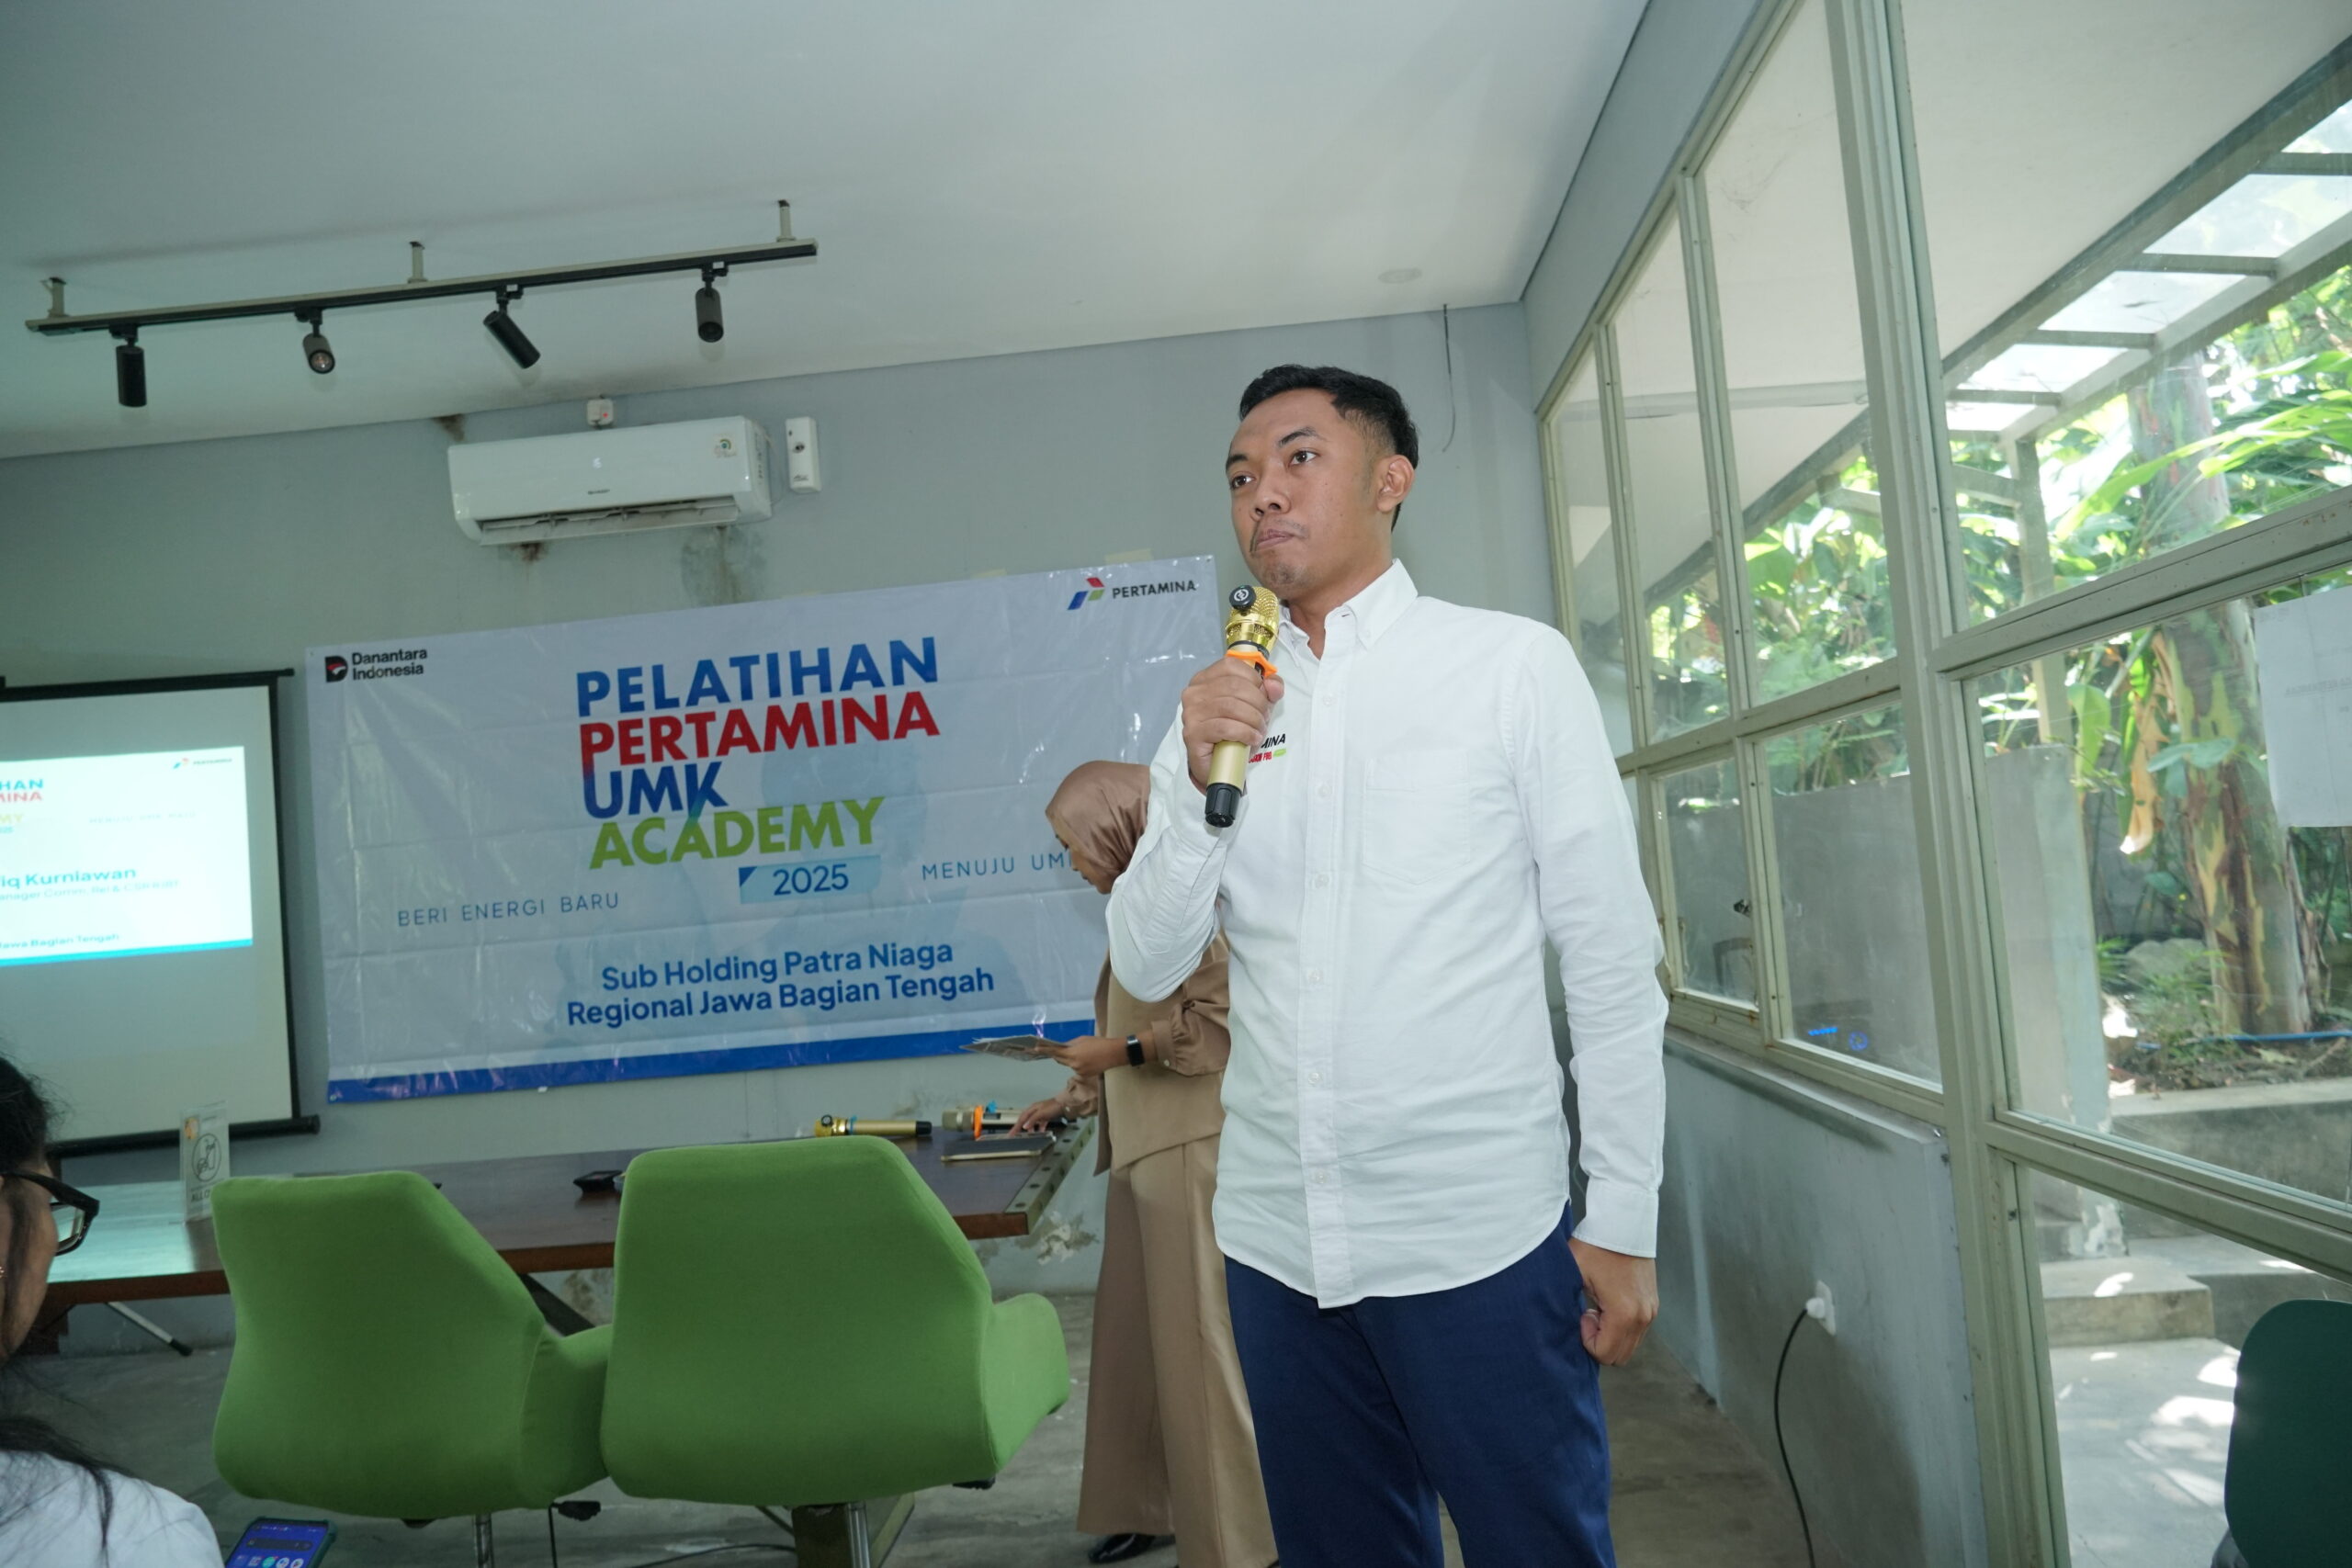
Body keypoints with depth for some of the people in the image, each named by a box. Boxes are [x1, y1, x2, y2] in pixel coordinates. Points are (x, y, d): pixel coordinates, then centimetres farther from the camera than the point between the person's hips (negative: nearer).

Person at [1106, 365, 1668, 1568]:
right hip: (1277, 1240, 4)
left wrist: (1623, 1218, -5)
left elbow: (1611, 959, -4)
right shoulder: (1219, 705, 7)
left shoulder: (1513, 667, -3)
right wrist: (1197, 782, -13)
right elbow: (1146, 969, 2)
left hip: (1479, 1239, -4)